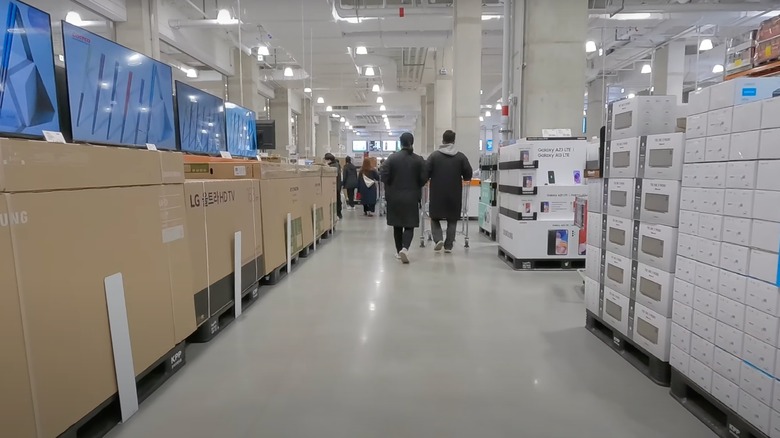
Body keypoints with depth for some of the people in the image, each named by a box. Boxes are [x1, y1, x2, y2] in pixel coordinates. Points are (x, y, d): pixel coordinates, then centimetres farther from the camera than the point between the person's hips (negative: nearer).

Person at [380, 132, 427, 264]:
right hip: (412, 197, 0)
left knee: (397, 225, 14)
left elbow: (384, 176, -9)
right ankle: (405, 248, -17)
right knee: (409, 225, 4)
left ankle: (399, 251, 21)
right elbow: (424, 179, -5)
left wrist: (392, 186, 9)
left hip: (395, 197, 1)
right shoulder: (419, 159, -4)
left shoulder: (392, 158, -6)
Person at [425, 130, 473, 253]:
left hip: (437, 194, -1)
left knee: (435, 218, 15)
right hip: (455, 195, 1)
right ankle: (448, 246, 11)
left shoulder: (434, 156, -6)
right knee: (452, 220, 13)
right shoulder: (461, 157, -3)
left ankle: (438, 239, -4)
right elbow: (468, 176, -1)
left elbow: (425, 173, -8)